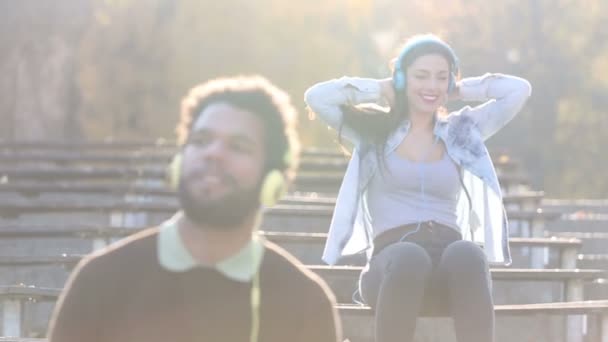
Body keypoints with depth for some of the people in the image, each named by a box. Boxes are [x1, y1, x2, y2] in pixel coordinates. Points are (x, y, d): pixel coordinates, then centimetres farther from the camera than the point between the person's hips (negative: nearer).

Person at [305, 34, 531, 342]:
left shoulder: (462, 131, 21)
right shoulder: (373, 130, 15)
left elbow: (520, 89, 17)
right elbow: (316, 97, 3)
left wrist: (459, 90, 21)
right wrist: (379, 90, 13)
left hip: (450, 269, 2)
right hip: (392, 263, -2)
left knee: (466, 254, -37)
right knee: (408, 257, -40)